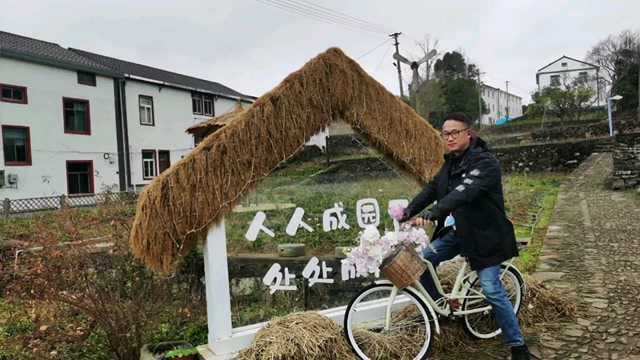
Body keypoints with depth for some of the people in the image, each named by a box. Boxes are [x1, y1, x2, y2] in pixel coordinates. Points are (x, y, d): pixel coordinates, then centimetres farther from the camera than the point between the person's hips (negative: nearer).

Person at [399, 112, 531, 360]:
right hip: (456, 231, 8)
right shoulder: (451, 162, 8)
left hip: (483, 234, -7)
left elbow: (464, 193, -35)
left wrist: (431, 214, -47)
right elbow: (432, 189, 3)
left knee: (492, 291, -7)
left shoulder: (485, 162, -20)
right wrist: (407, 213, -9)